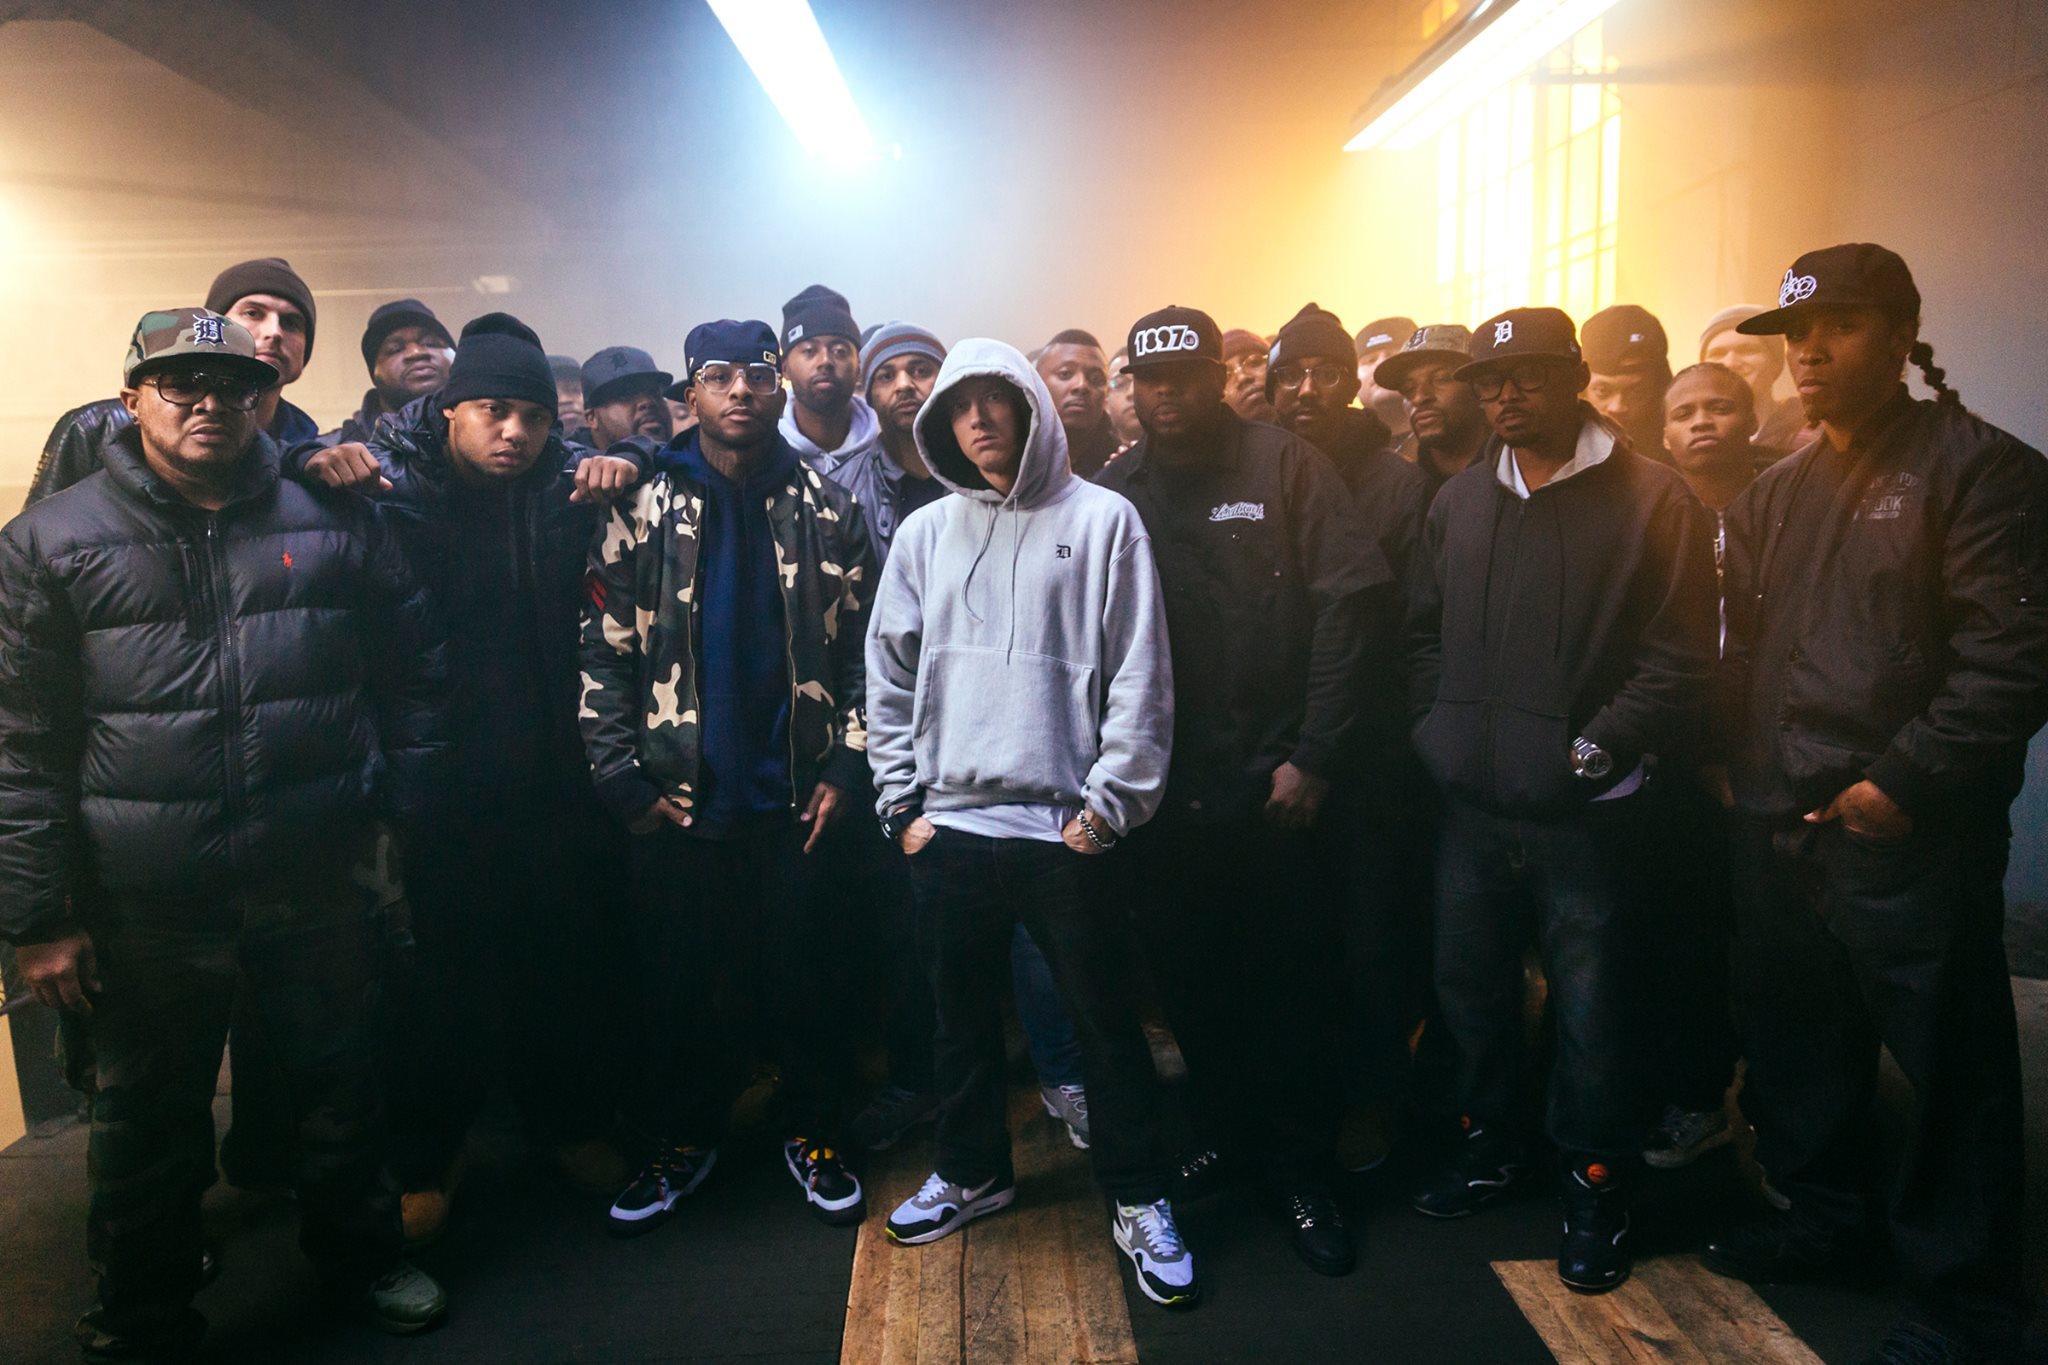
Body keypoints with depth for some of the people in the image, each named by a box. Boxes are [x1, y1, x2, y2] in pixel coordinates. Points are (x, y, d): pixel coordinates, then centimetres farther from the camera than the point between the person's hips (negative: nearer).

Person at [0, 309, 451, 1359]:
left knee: (341, 1087, 18)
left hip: (319, 887, 2)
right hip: (143, 909, -1)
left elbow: (414, 673, 8)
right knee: (148, 1121, 16)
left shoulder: (335, 523, 2)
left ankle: (358, 1254, 43)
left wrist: (403, 815, 3)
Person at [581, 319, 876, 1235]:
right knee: (680, 979, 11)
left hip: (798, 795, 0)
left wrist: (846, 763, -4)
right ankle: (683, 1138, 31)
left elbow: (867, 646, 3)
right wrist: (620, 777, -7)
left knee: (806, 970, 10)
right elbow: (604, 652, -2)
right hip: (678, 801, 0)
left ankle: (812, 1132, 29)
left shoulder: (830, 510, 3)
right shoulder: (643, 511, 0)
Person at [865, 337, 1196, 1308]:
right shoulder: (925, 534, 8)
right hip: (950, 826, 4)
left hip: (1064, 826, -3)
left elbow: (1140, 675, -5)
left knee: (1106, 1019, 6)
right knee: (963, 1015, 17)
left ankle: (1137, 1199, 24)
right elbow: (890, 679, 11)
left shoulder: (1101, 520, -2)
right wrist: (903, 802, 5)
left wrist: (1109, 803, -9)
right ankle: (972, 1170, 38)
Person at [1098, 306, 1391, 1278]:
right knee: (1189, 979, 13)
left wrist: (1314, 754, -11)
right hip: (1161, 790, 3)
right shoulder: (1114, 492, 7)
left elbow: (1349, 603, -7)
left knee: (1292, 982, 6)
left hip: (1272, 785, -2)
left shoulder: (1286, 468, -1)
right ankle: (1222, 1131, 34)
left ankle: (1299, 1167, 24)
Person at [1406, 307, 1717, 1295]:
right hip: (1472, 803, 5)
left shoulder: (1651, 499, -6)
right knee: (1469, 987, 16)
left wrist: (1595, 747, -15)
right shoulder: (1459, 500, 9)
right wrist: (1442, 727, 2)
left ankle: (1595, 1185, 28)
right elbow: (1422, 631, 15)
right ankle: (1489, 1145, 38)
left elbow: (1680, 659, -9)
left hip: (1588, 811, -4)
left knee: (1589, 1008, 7)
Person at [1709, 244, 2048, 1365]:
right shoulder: (1772, 497, 16)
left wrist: (1903, 781, -17)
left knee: (1949, 1070, 3)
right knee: (1796, 1042, 17)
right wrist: (1740, 770, 9)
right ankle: (1816, 1215, 37)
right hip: (1775, 830, 7)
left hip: (1911, 836, -6)